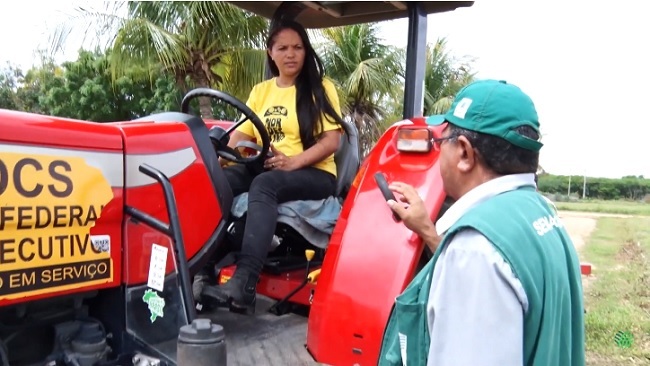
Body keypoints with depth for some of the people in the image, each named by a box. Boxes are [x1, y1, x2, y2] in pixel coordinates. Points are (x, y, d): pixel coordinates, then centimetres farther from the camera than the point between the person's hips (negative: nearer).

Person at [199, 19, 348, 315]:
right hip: (265, 169, 5)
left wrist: (294, 161, -23)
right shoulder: (260, 91, 16)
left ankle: (244, 285, -46)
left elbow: (331, 140, -8)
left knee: (264, 184, -37)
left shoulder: (321, 89, 3)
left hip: (313, 174, -4)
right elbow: (242, 134, 8)